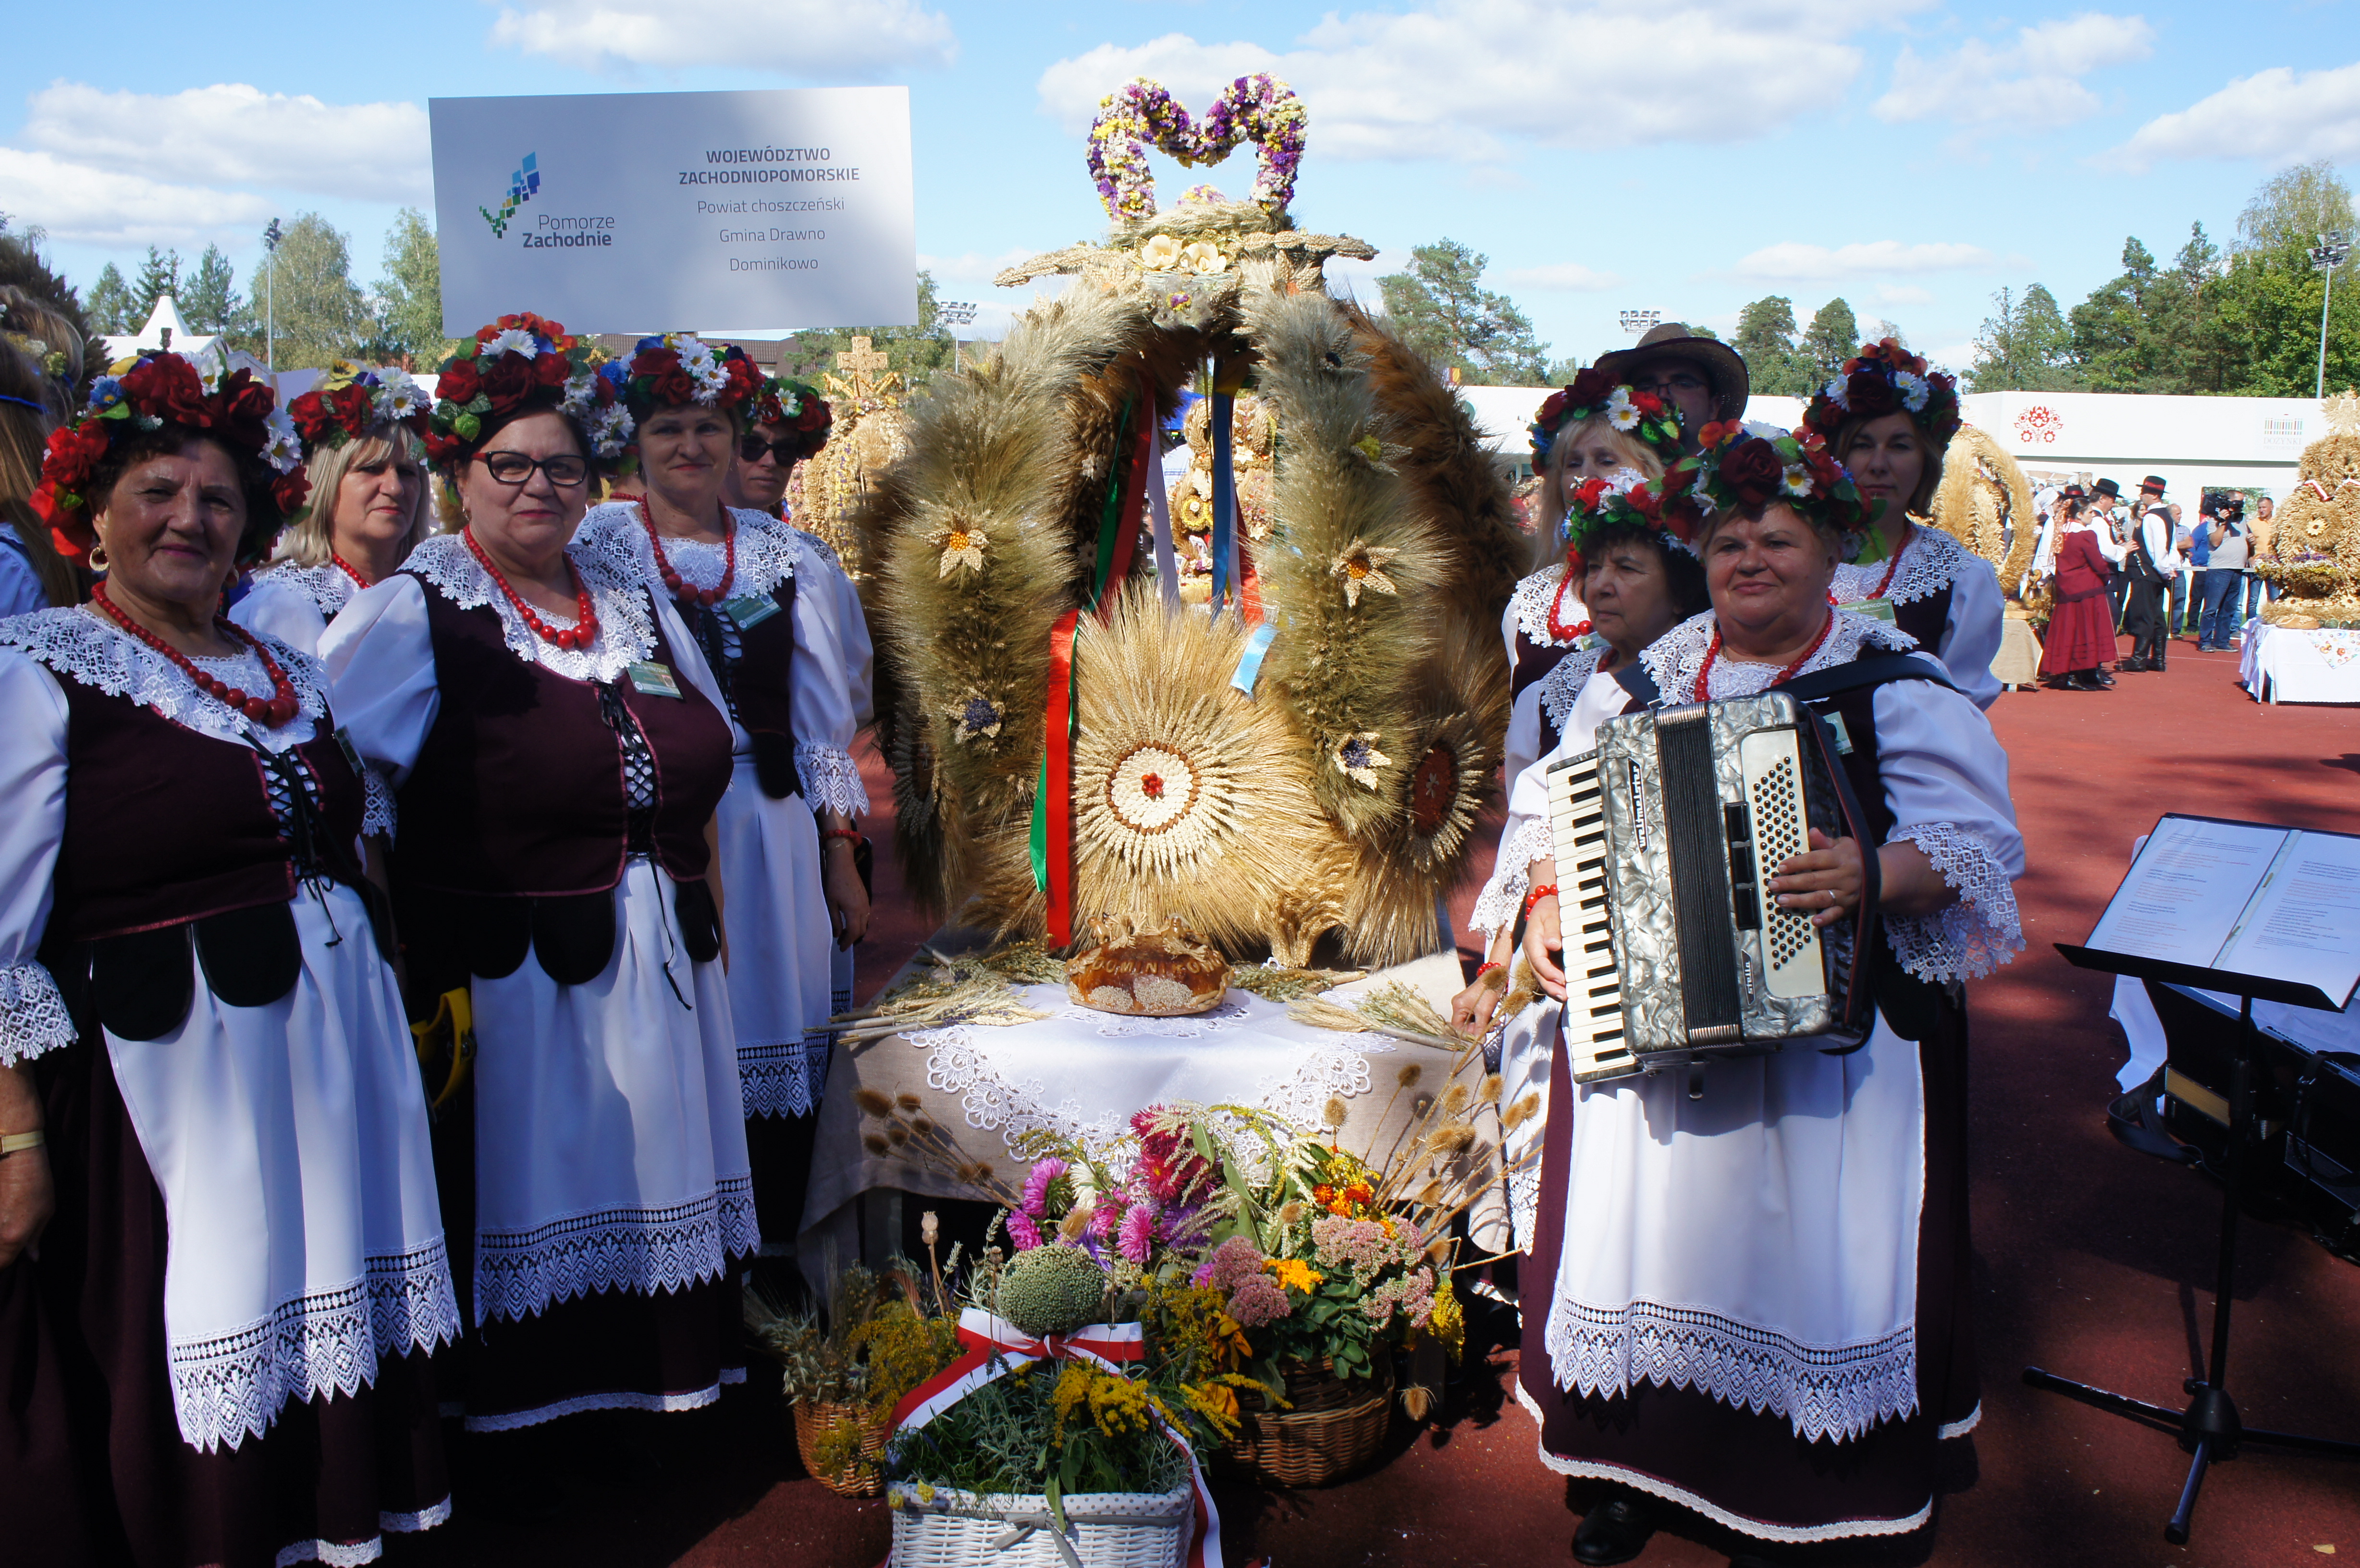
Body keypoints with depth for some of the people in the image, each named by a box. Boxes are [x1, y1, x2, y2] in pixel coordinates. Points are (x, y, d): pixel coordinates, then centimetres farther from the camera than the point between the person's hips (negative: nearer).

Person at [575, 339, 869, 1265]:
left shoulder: (786, 555, 10)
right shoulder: (596, 547, 2)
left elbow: (822, 719, 11)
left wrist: (842, 860, 8)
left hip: (773, 832, 3)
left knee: (778, 1044, 6)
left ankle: (772, 1256, 21)